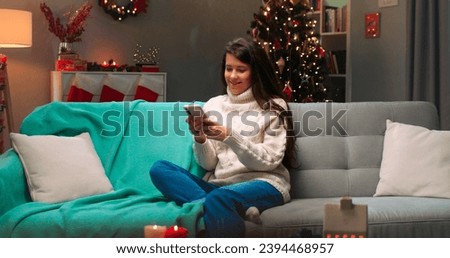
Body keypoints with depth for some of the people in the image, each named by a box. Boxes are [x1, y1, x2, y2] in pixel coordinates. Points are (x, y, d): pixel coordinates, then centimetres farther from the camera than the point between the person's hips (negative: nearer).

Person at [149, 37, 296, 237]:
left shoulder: (273, 107, 4)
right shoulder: (213, 105, 14)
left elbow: (269, 161, -6)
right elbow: (208, 164, 10)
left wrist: (229, 137, -18)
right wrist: (199, 138, -12)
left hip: (263, 183, -6)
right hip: (218, 184, 6)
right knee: (159, 169, -21)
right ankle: (237, 208, -33)